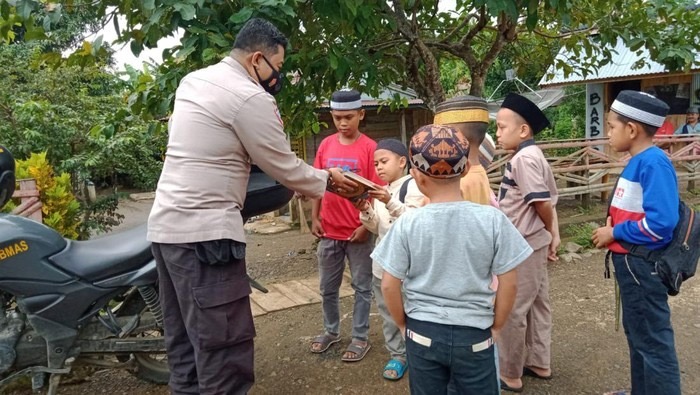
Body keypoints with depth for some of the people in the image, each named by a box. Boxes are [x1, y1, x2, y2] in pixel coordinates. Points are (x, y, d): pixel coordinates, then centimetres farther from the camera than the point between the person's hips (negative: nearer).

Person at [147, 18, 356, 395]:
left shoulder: (192, 80, 13)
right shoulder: (250, 97, -13)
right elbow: (284, 168, -7)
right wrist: (328, 179, 11)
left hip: (166, 224, 10)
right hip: (205, 232, -10)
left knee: (185, 340, 18)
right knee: (224, 351, -3)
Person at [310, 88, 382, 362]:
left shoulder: (370, 148, -8)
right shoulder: (325, 145, 5)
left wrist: (366, 225, -14)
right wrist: (315, 218, 3)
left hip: (359, 232, -4)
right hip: (329, 231, 5)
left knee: (362, 287, 9)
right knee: (328, 287, 16)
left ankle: (360, 338, 23)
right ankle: (331, 331, 35)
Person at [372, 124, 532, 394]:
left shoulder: (407, 223, -14)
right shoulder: (493, 219, -14)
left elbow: (389, 285, -9)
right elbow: (509, 282, -8)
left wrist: (403, 323, 8)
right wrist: (495, 326, 7)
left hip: (422, 334, 0)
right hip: (474, 335, 0)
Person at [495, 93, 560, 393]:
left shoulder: (523, 158, -20)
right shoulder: (534, 155, 10)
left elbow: (542, 203, -21)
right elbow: (548, 201, 10)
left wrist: (550, 234, -4)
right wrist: (552, 235, 7)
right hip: (533, 243, 10)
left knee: (512, 311, 1)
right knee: (537, 304, 19)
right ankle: (539, 363, 33)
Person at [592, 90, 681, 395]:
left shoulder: (654, 163, -21)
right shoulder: (638, 161, 7)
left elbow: (661, 222, -28)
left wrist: (615, 233, -17)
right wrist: (611, 228, 2)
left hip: (642, 265, -10)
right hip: (631, 261, 10)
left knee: (653, 340, 5)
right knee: (638, 334, 23)